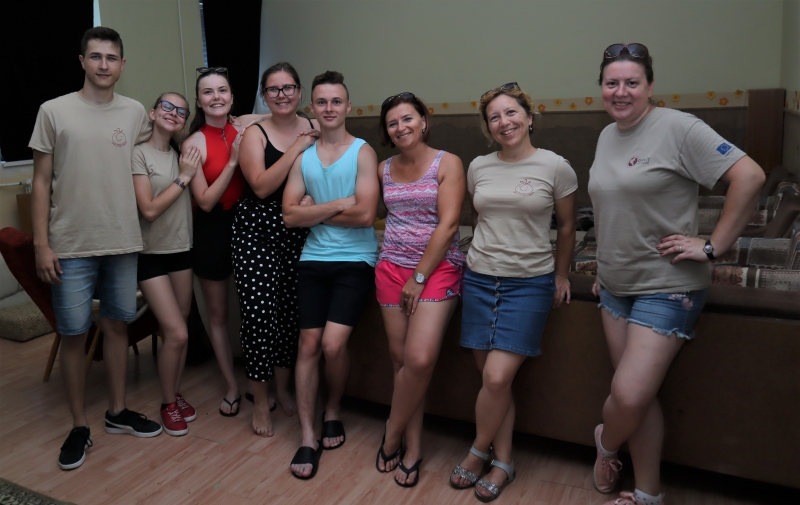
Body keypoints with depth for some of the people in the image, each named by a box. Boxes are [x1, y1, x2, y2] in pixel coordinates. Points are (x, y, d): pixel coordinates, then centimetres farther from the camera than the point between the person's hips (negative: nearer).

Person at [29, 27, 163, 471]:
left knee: (117, 325, 13)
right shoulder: (54, 111, -3)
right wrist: (41, 244, -7)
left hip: (123, 243, 3)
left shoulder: (135, 113, 4)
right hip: (71, 247, -3)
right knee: (73, 334, 4)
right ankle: (79, 426, 19)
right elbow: (41, 182, -2)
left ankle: (118, 412, 30)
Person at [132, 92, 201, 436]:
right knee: (176, 333, -8)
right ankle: (168, 404, 13)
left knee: (178, 332, 10)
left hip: (182, 250, 5)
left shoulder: (182, 153, 8)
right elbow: (149, 209, -17)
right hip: (151, 254, -5)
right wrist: (183, 177, -15)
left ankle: (176, 394, 29)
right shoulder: (139, 153, -9)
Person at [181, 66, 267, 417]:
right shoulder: (193, 144, -9)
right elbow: (206, 201, -14)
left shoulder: (248, 125, -4)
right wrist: (232, 160, -20)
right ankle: (231, 387, 29)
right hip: (213, 230, -1)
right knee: (218, 315, 11)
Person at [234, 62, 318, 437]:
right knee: (260, 314, -4)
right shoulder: (255, 134, -2)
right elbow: (262, 186, -16)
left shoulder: (313, 129, 6)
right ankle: (260, 401, 14)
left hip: (300, 236, 3)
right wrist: (297, 148, -16)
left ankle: (283, 388, 30)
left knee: (292, 313, 9)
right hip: (258, 234, -3)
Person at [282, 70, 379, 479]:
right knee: (309, 344, 2)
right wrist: (337, 205, -13)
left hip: (355, 262, -3)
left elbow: (365, 215, -15)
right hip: (312, 261, 4)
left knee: (333, 345, -11)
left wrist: (315, 210, -6)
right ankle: (308, 437, 13)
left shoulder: (363, 152, -3)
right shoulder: (303, 156, 9)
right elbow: (290, 216, -2)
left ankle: (332, 411, 20)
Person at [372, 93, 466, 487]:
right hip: (392, 267, 4)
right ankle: (412, 447, 17)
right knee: (402, 359, 3)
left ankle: (392, 436, 8)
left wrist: (419, 277, -12)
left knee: (420, 358, -16)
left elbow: (447, 225, -10)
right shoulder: (384, 169, 10)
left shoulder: (448, 164, -3)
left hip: (437, 267, -4)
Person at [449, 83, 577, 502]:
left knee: (497, 377, -11)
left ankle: (479, 451, 14)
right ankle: (503, 462, 22)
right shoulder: (478, 168, 6)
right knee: (493, 378, 5)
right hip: (480, 279, 4)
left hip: (530, 284, -3)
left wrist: (561, 276, 12)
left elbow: (567, 227, 6)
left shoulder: (555, 167, -4)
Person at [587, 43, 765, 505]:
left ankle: (605, 443, 24)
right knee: (639, 396, 11)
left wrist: (713, 246, -17)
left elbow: (750, 176, -18)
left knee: (629, 396, -10)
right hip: (617, 287, 7)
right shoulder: (607, 136, 10)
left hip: (666, 288, -6)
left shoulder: (677, 128, -13)